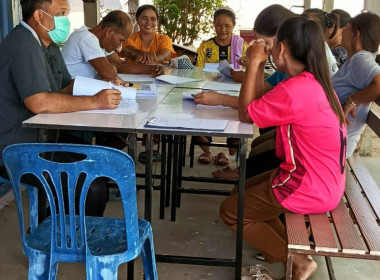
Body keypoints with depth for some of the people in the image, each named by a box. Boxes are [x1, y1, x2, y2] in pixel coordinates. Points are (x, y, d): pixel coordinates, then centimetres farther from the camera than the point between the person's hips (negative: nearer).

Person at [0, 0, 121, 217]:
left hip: (41, 140, 10)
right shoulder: (24, 47, -20)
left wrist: (103, 87, 0)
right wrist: (95, 102, -26)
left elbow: (65, 88, 18)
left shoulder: (49, 45, 13)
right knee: (93, 188, -21)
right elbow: (39, 103, -32)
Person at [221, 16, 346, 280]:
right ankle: (288, 246, 17)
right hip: (324, 181, 10)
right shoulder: (316, 82, 4)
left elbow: (246, 113, -16)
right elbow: (261, 105, 9)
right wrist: (256, 66, 6)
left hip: (309, 188, -9)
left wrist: (254, 62, -13)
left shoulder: (294, 90, -27)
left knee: (231, 211, 7)